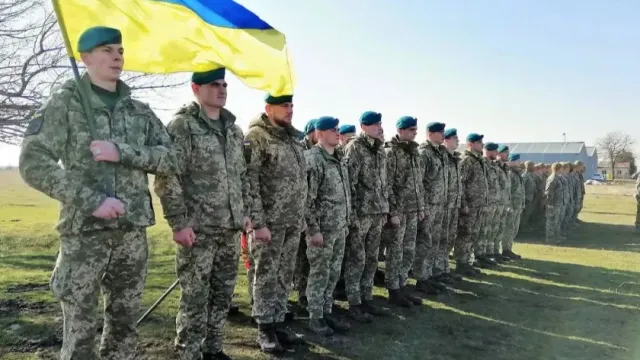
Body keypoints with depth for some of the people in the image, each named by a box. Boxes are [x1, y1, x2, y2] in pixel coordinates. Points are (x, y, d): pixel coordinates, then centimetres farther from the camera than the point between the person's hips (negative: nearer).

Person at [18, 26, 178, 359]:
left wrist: (122, 152, -14)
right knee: (80, 329, 4)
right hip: (84, 232, -4)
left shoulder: (140, 111, 11)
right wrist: (92, 201, -17)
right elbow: (33, 163, -8)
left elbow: (169, 160, 3)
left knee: (124, 323, 13)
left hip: (133, 232, 4)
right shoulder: (65, 101, -1)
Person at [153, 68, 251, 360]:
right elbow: (167, 177, -14)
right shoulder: (182, 126, -8)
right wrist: (179, 222, -17)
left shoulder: (234, 129, 15)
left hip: (230, 229, 7)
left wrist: (245, 212, 15)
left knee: (223, 295, 15)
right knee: (195, 299, 2)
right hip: (198, 229, -7)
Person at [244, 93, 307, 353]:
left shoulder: (292, 138, 14)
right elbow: (249, 183, -15)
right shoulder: (255, 137, -10)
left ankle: (278, 322, 26)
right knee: (266, 276, 4)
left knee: (285, 276, 13)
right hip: (269, 222, -7)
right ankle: (264, 329, 16)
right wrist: (258, 223, -19)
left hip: (293, 222, 7)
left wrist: (301, 218, 15)